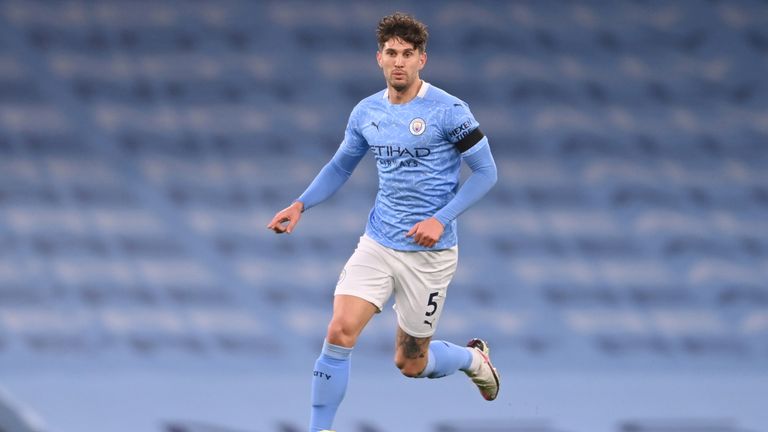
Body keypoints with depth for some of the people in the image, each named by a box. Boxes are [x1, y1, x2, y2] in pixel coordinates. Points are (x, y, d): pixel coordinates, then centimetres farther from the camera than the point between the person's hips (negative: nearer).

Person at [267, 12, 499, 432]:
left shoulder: (448, 110, -12)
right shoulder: (366, 113, 4)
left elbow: (486, 171, -8)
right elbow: (340, 166, 19)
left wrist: (441, 219, -18)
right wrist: (300, 204, 4)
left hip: (429, 253, -4)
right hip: (377, 244, 4)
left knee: (410, 364, 6)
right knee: (339, 331, -16)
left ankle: (472, 357, 39)